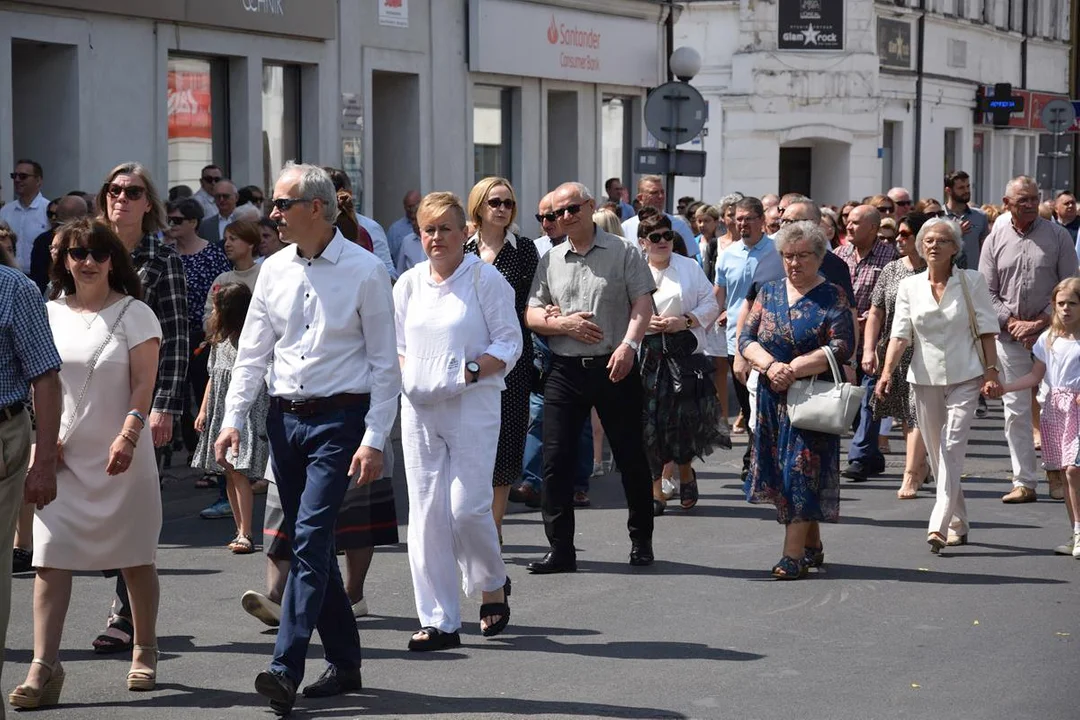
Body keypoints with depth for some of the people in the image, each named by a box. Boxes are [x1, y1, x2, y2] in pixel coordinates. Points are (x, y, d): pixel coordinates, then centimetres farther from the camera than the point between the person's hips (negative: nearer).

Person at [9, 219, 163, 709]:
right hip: (61, 456, 2)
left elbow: (143, 384, -7)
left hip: (121, 454, -2)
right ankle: (43, 667, -9)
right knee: (50, 558, -8)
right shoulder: (50, 315, 9)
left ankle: (145, 652, 25)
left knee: (136, 558, 8)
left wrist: (128, 435, -20)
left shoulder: (134, 314, -1)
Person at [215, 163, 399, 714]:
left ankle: (286, 669, -17)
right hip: (284, 418, 6)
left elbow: (385, 363, -6)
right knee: (310, 544, 10)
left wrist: (374, 439, -12)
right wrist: (232, 418, 0)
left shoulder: (365, 271, -7)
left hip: (339, 420, -6)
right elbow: (252, 352, 12)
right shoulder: (274, 270, 8)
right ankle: (344, 663, 21)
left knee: (310, 539, -15)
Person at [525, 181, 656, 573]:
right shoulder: (550, 261, 12)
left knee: (630, 456, 5)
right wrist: (563, 324, -9)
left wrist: (628, 344, -20)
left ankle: (641, 540, 21)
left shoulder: (623, 253, 2)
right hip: (565, 369, 3)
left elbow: (643, 304, -5)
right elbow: (532, 315, 11)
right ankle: (560, 549, 3)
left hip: (614, 368, -3)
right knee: (556, 459, -3)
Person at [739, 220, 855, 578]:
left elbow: (841, 348, -13)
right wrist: (770, 365, -15)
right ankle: (813, 546, 20)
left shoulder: (832, 297, -2)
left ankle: (794, 554, -11)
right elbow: (746, 338, 4)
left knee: (803, 472, -9)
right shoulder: (769, 292, 11)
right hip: (772, 398, 5)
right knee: (786, 475, 7)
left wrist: (793, 369, -19)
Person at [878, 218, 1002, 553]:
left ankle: (939, 526, -21)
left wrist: (991, 372, -5)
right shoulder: (909, 286, 5)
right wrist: (887, 371, -13)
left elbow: (986, 330, 1)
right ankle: (958, 525, 21)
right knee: (937, 455, 8)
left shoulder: (972, 281, -1)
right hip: (925, 377, 3)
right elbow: (900, 334, 1)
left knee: (952, 449, -15)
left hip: (964, 377, -3)